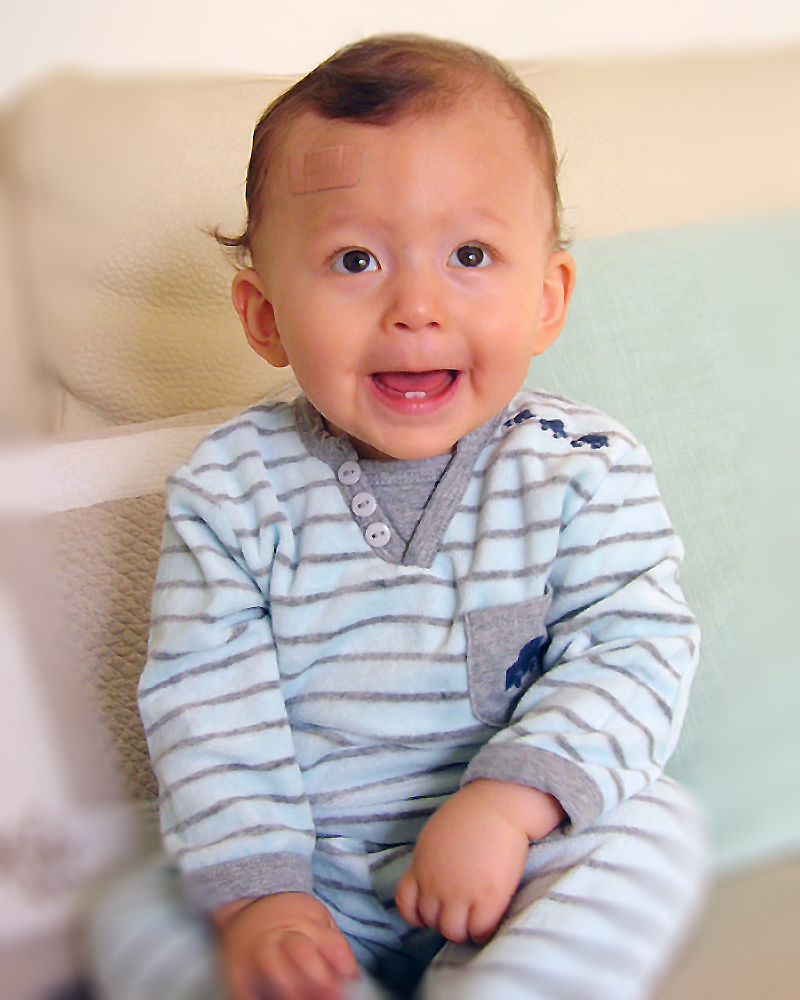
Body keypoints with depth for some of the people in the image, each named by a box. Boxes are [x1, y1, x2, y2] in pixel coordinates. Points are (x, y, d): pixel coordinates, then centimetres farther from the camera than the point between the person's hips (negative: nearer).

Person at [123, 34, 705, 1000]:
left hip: (517, 860, 0)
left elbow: (633, 651, -13)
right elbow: (205, 694, -8)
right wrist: (253, 893, -18)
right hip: (306, 871, 1)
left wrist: (505, 803, -27)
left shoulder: (582, 470, -9)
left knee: (653, 833, -24)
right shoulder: (230, 490, -7)